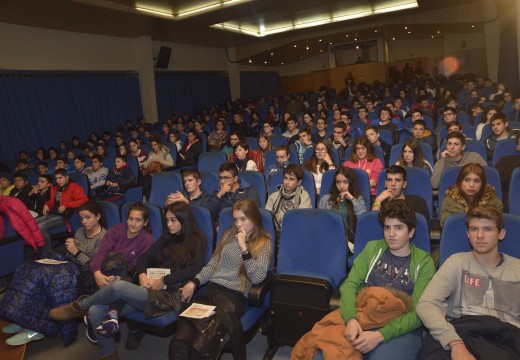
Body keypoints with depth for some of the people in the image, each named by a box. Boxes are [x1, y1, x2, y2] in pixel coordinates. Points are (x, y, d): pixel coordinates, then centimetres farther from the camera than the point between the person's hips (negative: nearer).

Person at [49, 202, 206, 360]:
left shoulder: (197, 241, 1)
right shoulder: (167, 238, 20)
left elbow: (195, 270, -14)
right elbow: (143, 258, 14)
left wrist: (164, 281, -18)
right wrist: (142, 275, -6)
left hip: (169, 293, -6)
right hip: (151, 288, 7)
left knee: (118, 286, -28)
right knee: (95, 312, -13)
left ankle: (80, 306, 1)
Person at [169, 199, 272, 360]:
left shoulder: (264, 243, 5)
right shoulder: (228, 235, 19)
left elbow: (258, 278, -7)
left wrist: (244, 248, -12)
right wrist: (193, 283, 3)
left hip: (235, 295, -4)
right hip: (212, 289, 4)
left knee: (210, 329, -31)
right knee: (188, 322, -25)